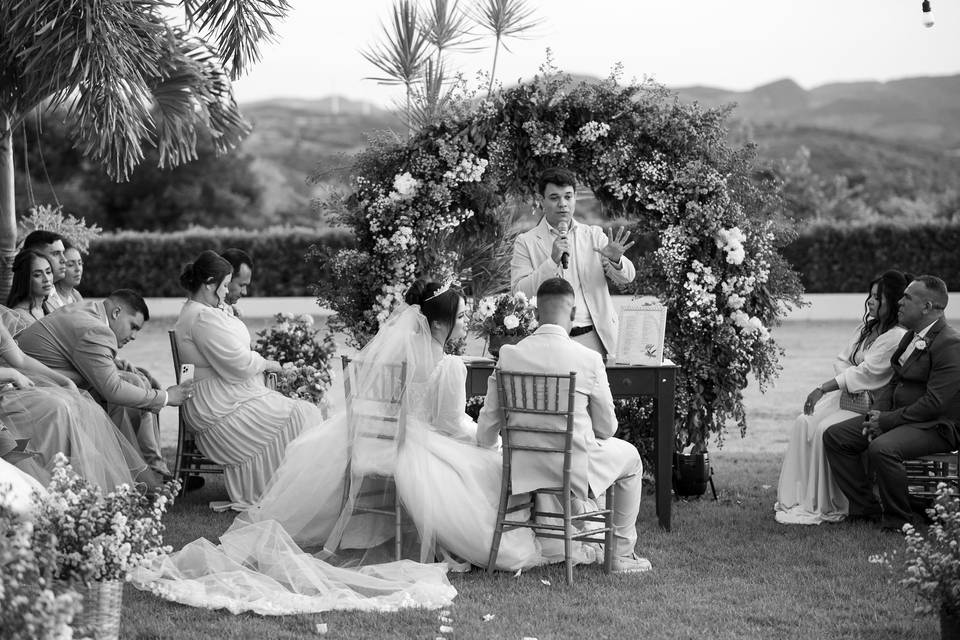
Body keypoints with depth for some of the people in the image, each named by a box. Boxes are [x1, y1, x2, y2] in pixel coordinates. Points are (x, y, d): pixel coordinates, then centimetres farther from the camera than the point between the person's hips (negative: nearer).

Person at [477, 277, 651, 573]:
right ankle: (623, 554, 29)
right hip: (574, 470, -4)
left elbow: (487, 428, -1)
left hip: (524, 468, 4)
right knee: (630, 457, 27)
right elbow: (606, 429, -3)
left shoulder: (509, 355, -8)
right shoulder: (589, 360, -16)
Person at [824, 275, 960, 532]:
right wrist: (878, 412, -2)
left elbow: (934, 403, -23)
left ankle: (898, 520, -17)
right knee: (834, 436, 0)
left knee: (881, 448, -36)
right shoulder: (911, 337, 14)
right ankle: (865, 508, 3)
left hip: (937, 426, -10)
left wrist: (887, 421, -20)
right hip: (898, 417, 10)